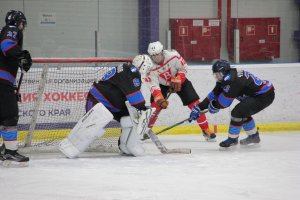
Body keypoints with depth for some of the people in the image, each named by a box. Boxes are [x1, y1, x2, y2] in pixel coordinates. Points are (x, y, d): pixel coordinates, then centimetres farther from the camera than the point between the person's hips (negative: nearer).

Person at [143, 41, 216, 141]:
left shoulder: (173, 56, -30)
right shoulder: (150, 69, -27)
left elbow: (183, 68, -15)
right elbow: (153, 86, -32)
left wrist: (177, 79, -29)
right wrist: (160, 100, -46)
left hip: (180, 81, 0)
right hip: (162, 85, 0)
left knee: (195, 104, -8)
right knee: (154, 105, -16)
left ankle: (206, 130, 0)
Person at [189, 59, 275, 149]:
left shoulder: (233, 80, -25)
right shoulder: (224, 79, 7)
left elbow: (225, 99, -20)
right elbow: (214, 94, 10)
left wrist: (214, 106, -2)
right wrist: (199, 107, 8)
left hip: (264, 96, -11)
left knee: (237, 112, -15)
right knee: (243, 112, 22)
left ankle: (232, 139, -1)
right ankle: (254, 136, 35)